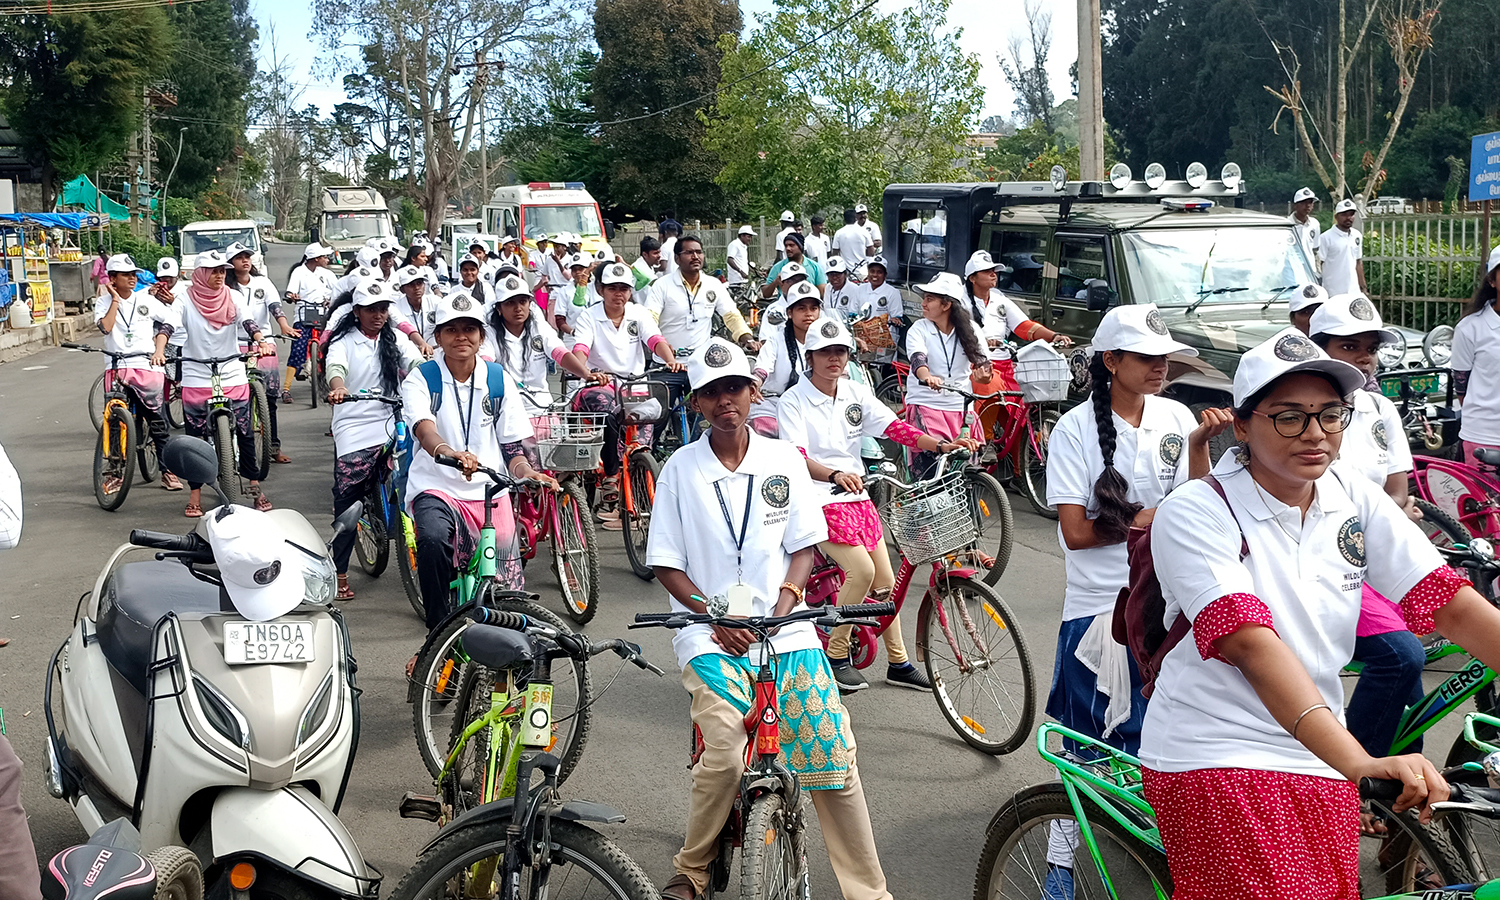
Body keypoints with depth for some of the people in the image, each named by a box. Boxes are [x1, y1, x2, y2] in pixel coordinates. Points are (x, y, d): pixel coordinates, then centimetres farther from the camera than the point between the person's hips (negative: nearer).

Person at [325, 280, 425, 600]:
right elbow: (336, 367, -17)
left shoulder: (394, 339, 14)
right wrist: (338, 389, -40)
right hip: (353, 428, -3)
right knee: (347, 501, -2)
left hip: (392, 426, 3)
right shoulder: (344, 341, 3)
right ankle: (340, 573, 6)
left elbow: (417, 363, -1)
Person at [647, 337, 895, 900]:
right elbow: (666, 564, 3)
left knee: (834, 752, -10)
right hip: (710, 634, -2)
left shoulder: (785, 461, 7)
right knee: (725, 755, -23)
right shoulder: (680, 469, 2)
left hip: (784, 627, 2)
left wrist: (786, 599, -8)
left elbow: (804, 546, 10)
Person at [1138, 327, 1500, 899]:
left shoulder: (1356, 502, 3)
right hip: (1215, 762, -5)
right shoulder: (1194, 514, -14)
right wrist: (1355, 760, -37)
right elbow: (1249, 642, -27)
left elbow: (1450, 603, -5)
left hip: (1319, 758, 5)